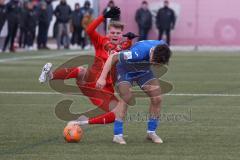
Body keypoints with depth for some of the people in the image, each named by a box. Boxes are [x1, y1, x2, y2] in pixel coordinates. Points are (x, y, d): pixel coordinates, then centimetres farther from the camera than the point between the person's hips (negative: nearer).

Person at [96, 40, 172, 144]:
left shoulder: (162, 47, -27)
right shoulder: (138, 53, -44)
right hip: (126, 70, -5)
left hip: (144, 70, 5)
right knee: (126, 99, -24)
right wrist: (102, 78, -36)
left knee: (157, 99, -7)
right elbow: (113, 57, -35)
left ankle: (151, 132, 9)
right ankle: (117, 135, -17)